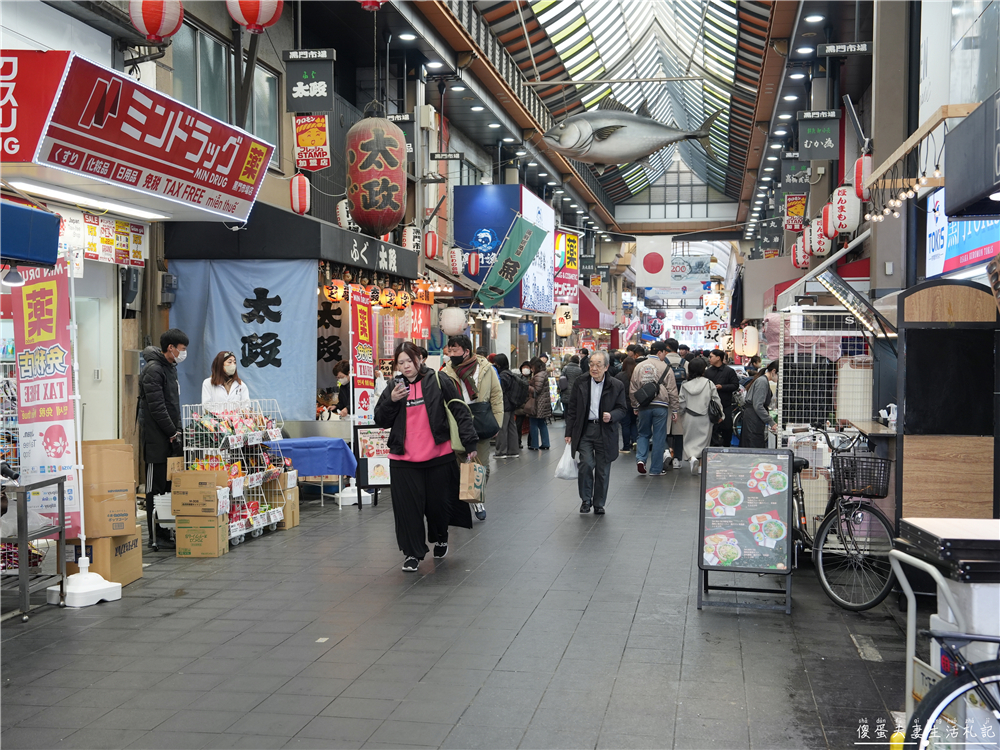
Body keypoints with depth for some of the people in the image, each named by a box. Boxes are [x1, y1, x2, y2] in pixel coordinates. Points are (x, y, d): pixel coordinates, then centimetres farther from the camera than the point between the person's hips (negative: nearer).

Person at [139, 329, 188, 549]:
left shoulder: (170, 368, 17)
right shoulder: (153, 370, -14)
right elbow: (157, 408, -20)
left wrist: (178, 431, 14)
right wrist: (173, 434, -16)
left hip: (169, 437, 9)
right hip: (157, 438, -9)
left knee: (169, 485, 11)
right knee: (156, 487, -4)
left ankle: (168, 531, 17)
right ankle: (155, 537, 0)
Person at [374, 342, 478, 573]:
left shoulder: (438, 382, -2)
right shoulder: (394, 387, 7)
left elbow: (460, 412, -1)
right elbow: (381, 421, 7)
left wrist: (470, 443, -7)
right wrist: (392, 401, -11)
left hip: (438, 456, -2)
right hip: (404, 459, 2)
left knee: (438, 502, 9)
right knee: (408, 507, -1)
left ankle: (440, 538, 38)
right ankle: (412, 553, 12)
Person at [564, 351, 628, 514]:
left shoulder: (616, 386, 2)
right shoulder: (580, 383, 5)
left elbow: (622, 409, 5)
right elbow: (572, 409, 9)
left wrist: (611, 416, -17)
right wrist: (569, 433, 6)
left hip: (605, 432, 0)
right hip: (584, 430, 0)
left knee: (603, 470, 5)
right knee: (586, 464, -14)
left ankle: (599, 504, 21)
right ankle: (585, 500, 6)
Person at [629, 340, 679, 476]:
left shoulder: (639, 367, 4)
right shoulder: (666, 368, -4)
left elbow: (633, 389, 8)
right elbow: (672, 391, -2)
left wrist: (635, 406, 18)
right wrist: (674, 409, 5)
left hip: (643, 406, 3)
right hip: (660, 406, -3)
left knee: (643, 434, 18)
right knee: (659, 437, 5)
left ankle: (641, 459, -5)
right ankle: (656, 469, 8)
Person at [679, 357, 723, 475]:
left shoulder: (685, 385, -4)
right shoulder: (709, 384, -7)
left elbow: (682, 404, -2)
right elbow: (717, 401, -3)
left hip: (689, 417, 1)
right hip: (705, 418, -1)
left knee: (690, 440, 10)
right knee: (703, 441, 11)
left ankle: (692, 457, -16)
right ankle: (701, 464, 15)